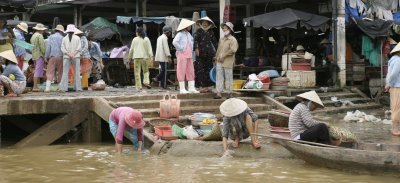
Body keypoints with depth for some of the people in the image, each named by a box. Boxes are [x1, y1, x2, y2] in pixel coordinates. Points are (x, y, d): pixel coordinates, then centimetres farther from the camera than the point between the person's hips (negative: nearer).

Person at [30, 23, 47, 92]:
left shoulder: (33, 36, 19)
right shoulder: (40, 36, -10)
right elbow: (42, 46, -16)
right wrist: (45, 54, -9)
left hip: (34, 55, 9)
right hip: (39, 55, -9)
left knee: (36, 71, 14)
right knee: (38, 71, -10)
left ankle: (35, 86, 14)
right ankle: (35, 87, -14)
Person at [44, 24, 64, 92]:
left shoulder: (51, 37, 4)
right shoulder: (62, 38, 0)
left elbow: (48, 47, 2)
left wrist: (47, 56, 8)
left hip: (52, 57, 1)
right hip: (60, 56, 0)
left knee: (50, 72, -1)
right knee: (60, 72, 8)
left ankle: (47, 88, -9)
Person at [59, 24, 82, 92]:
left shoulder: (64, 38, 3)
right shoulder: (77, 38, 0)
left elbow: (62, 48, -3)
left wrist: (69, 54, -6)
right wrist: (73, 55, -7)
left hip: (66, 57, 1)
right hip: (76, 57, -1)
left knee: (65, 72, 2)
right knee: (77, 72, 4)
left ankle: (63, 87, -3)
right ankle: (77, 87, 2)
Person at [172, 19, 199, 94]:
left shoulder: (188, 34, 14)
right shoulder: (180, 34, -11)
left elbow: (192, 41, 31)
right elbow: (174, 42, -26)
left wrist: (192, 49, 17)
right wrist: (181, 49, -19)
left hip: (189, 55, 8)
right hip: (182, 55, -8)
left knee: (191, 71, 8)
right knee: (182, 71, -3)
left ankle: (191, 88, 13)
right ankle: (182, 89, 0)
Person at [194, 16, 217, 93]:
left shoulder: (211, 32, 12)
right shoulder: (199, 31, 4)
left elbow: (214, 42, 17)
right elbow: (196, 40, -5)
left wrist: (215, 51, 12)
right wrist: (196, 48, -18)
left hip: (209, 53, 3)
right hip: (200, 53, -3)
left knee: (209, 69, 5)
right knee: (200, 69, -6)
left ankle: (208, 86, 11)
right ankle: (202, 86, -5)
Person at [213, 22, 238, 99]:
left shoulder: (232, 39, -4)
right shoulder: (221, 39, 18)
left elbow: (233, 50, -15)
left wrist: (224, 56, -16)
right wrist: (216, 57, 11)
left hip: (228, 62, -6)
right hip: (219, 62, 6)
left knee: (228, 78, 1)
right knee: (219, 77, 1)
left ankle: (229, 93, 10)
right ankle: (218, 93, 0)